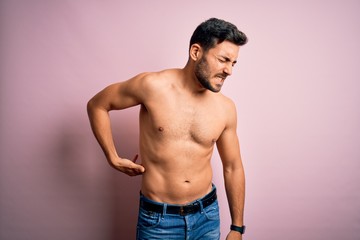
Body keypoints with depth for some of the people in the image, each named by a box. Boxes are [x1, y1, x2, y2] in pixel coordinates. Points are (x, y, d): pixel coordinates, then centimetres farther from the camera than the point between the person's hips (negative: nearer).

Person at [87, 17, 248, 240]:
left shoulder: (226, 108, -7)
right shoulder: (152, 86, -16)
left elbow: (233, 168, 3)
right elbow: (97, 105, -2)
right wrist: (113, 159, -5)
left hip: (207, 215, 3)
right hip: (158, 219, -2)